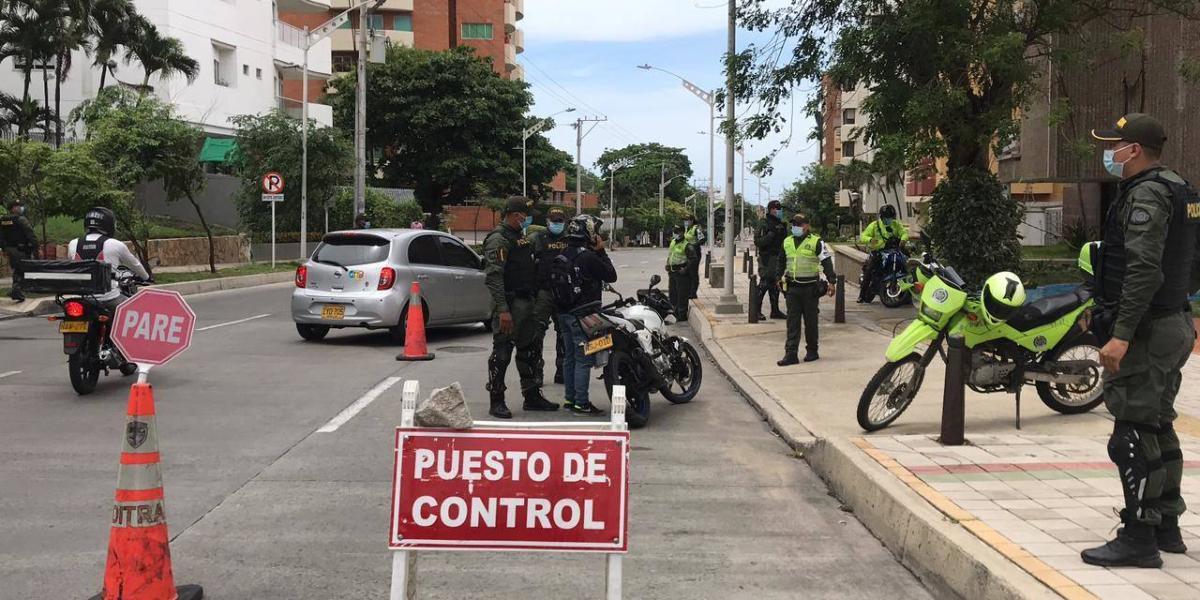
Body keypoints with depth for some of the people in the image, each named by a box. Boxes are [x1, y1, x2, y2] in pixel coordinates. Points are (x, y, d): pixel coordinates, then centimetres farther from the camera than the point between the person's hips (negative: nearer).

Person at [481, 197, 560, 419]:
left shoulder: (521, 236, 18)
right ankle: (496, 402, 1)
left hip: (526, 302, 10)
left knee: (530, 350, 15)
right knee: (502, 352, -5)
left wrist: (535, 299, 21)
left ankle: (532, 396, 25)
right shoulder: (499, 238, -12)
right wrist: (502, 309, -26)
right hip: (509, 303, -10)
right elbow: (493, 276, -20)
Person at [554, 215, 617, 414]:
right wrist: (602, 251, -4)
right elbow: (611, 276, -11)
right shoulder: (588, 256, -17)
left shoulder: (564, 255, 10)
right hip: (582, 314, -9)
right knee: (584, 359, -6)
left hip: (564, 313, 9)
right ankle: (581, 403, -5)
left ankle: (571, 398, 22)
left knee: (570, 357, 15)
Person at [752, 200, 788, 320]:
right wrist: (771, 234, -25)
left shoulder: (781, 225, 16)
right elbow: (758, 242, -19)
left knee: (775, 285, 11)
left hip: (778, 259, 8)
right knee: (764, 284, -8)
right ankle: (756, 310, -3)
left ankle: (775, 311, 17)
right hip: (767, 260, -8)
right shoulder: (764, 224, -10)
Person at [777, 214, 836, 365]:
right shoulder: (787, 242, 12)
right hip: (792, 287, 4)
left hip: (810, 287, -4)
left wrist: (831, 281, -13)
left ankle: (812, 351, 18)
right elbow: (782, 262, 24)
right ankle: (791, 354, -2)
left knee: (810, 321, 5)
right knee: (792, 321, 0)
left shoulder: (816, 242, -5)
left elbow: (827, 261, -7)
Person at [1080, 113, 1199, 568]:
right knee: (1159, 428, 17)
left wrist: (1121, 334, -29)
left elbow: (1144, 270, -26)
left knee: (1133, 436, -7)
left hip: (1146, 330, -11)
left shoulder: (1146, 195, -17)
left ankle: (1138, 539, -3)